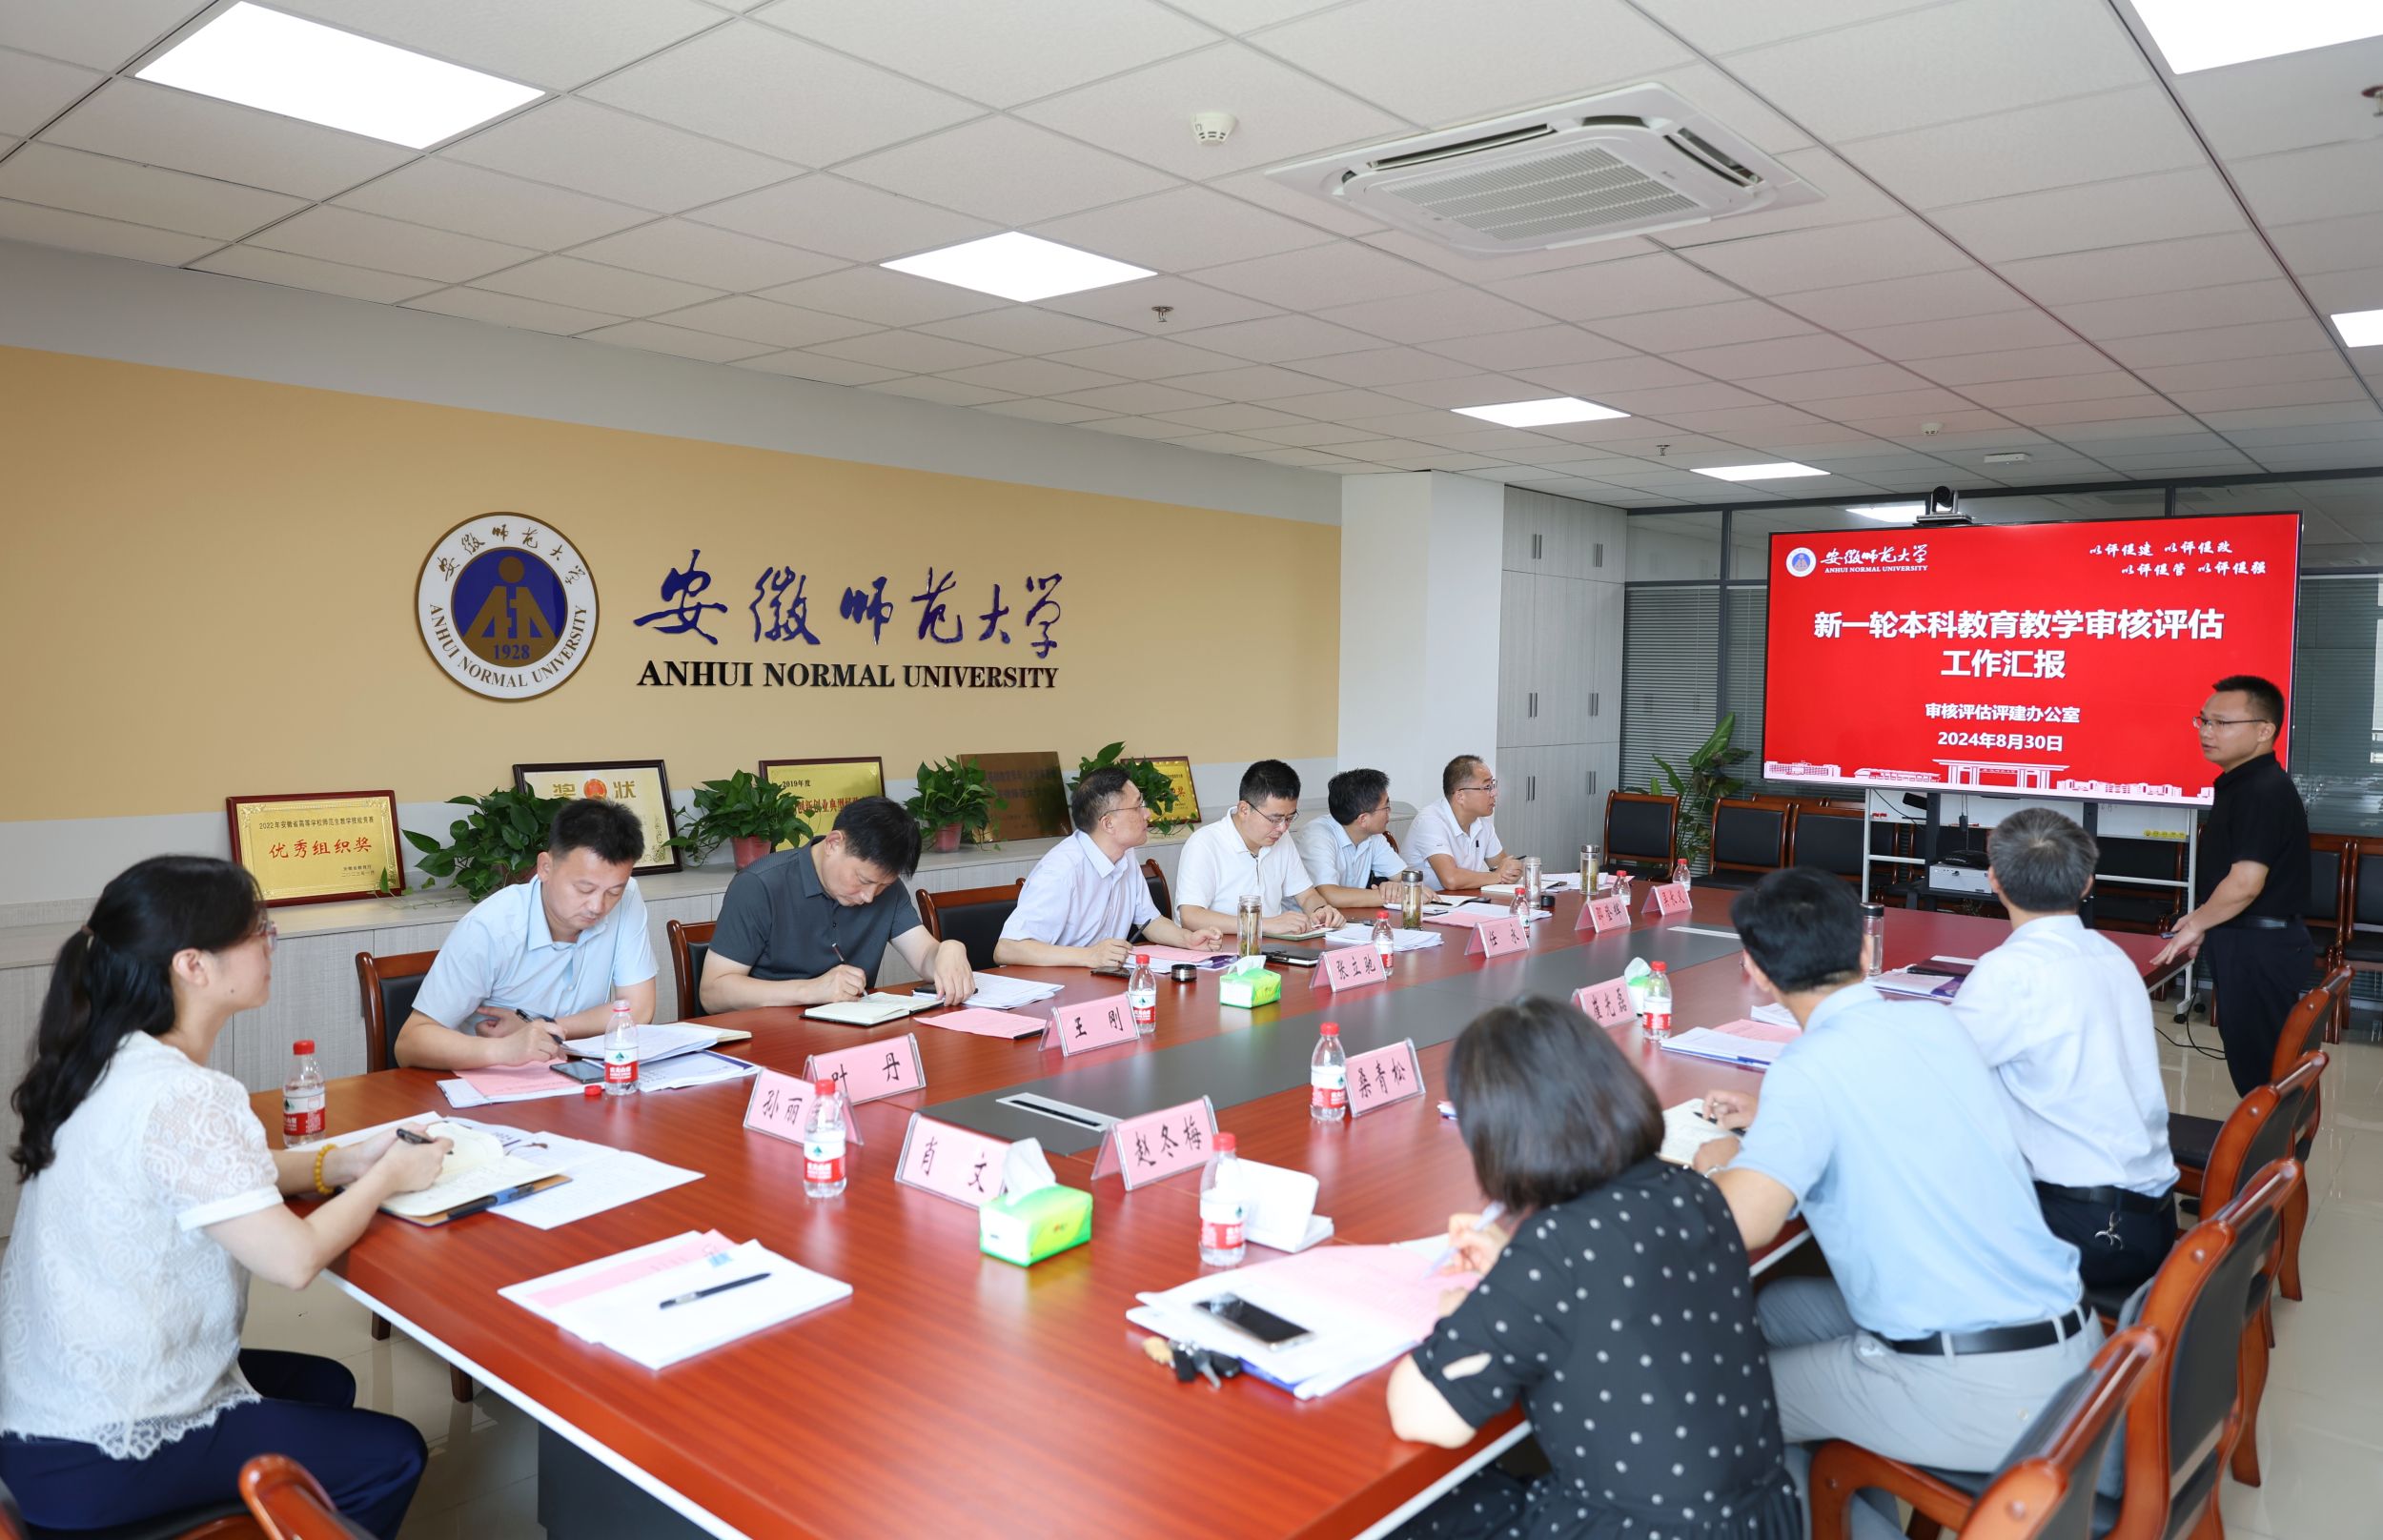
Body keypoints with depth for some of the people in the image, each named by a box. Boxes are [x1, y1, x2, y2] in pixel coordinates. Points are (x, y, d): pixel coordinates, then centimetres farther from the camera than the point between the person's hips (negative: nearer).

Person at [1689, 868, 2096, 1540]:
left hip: (1979, 1391, -7)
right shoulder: (1934, 1022, 3)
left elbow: (1741, 1225, -29)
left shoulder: (1810, 1068, -19)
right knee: (1778, 1309, 22)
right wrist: (1776, 1120, 24)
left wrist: (1722, 1162, -7)